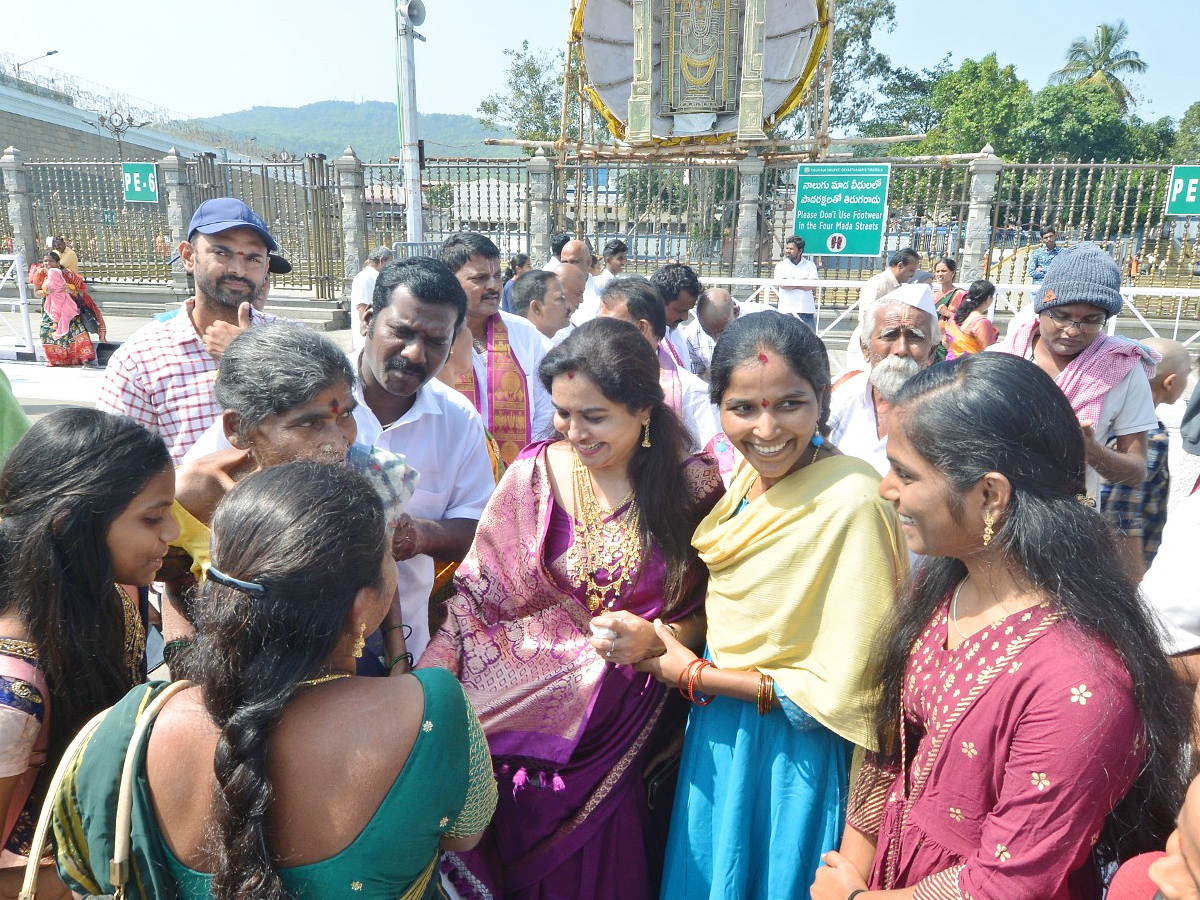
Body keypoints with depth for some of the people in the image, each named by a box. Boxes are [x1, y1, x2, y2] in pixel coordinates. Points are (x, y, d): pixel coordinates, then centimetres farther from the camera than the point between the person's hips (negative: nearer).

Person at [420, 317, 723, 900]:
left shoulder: (694, 488, -9)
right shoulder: (533, 475, -7)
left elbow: (710, 608, 0)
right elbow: (476, 595, -4)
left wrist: (654, 639, -18)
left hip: (626, 717, 0)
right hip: (523, 714, 1)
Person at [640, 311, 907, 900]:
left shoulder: (852, 502, -28)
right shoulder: (746, 476, -5)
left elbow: (841, 692, -24)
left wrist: (690, 674, -17)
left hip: (792, 757, -6)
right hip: (715, 734, 7)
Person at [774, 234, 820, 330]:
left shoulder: (810, 265, 9)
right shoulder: (781, 265, 8)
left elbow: (811, 285, -7)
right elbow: (781, 284, -10)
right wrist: (803, 282, -3)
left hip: (807, 310, 1)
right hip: (787, 311, -1)